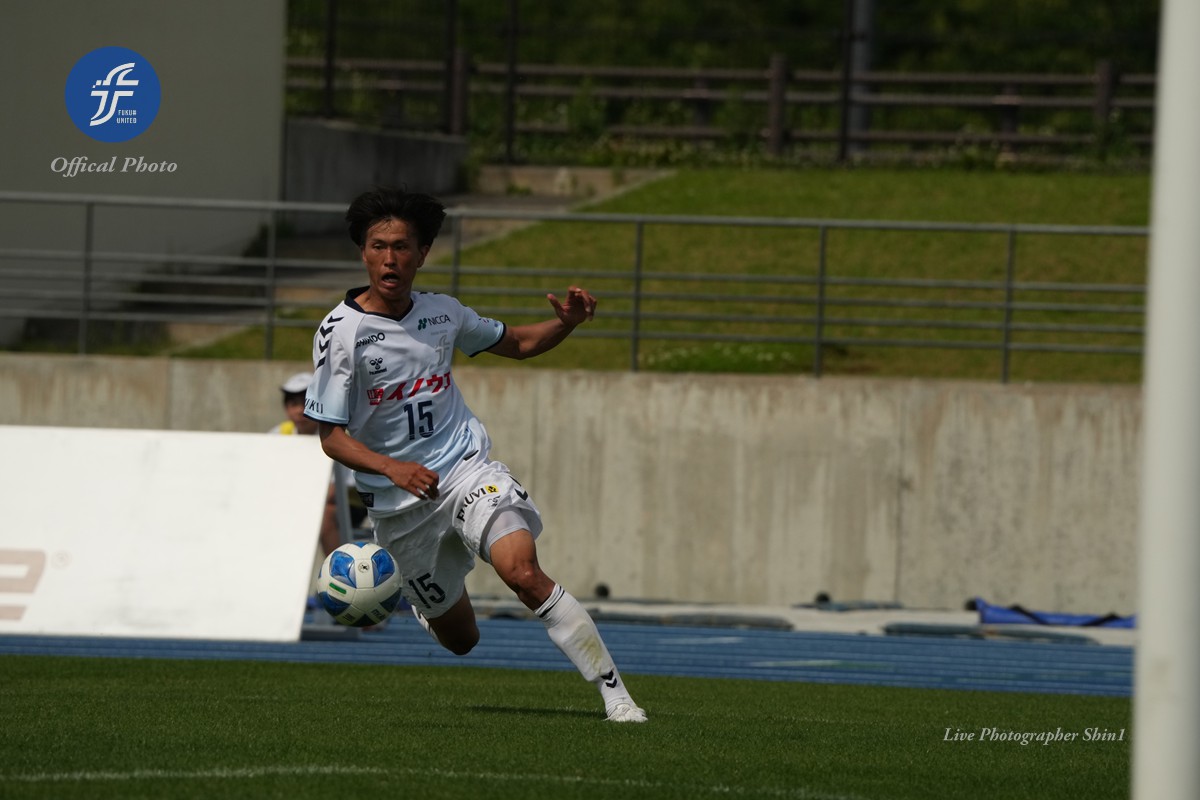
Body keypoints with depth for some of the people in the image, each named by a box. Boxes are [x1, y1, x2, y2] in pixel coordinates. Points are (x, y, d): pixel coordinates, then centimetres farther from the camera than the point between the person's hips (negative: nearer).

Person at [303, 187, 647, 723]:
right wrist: (392, 468, -30)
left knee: (522, 572, -28)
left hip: (466, 468, 1)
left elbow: (517, 343, 18)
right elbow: (331, 436, -12)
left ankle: (614, 692, -25)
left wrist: (567, 322, -4)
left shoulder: (442, 313, 0)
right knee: (459, 638, 10)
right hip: (399, 504, -1)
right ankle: (421, 600, 49)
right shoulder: (341, 332, -12)